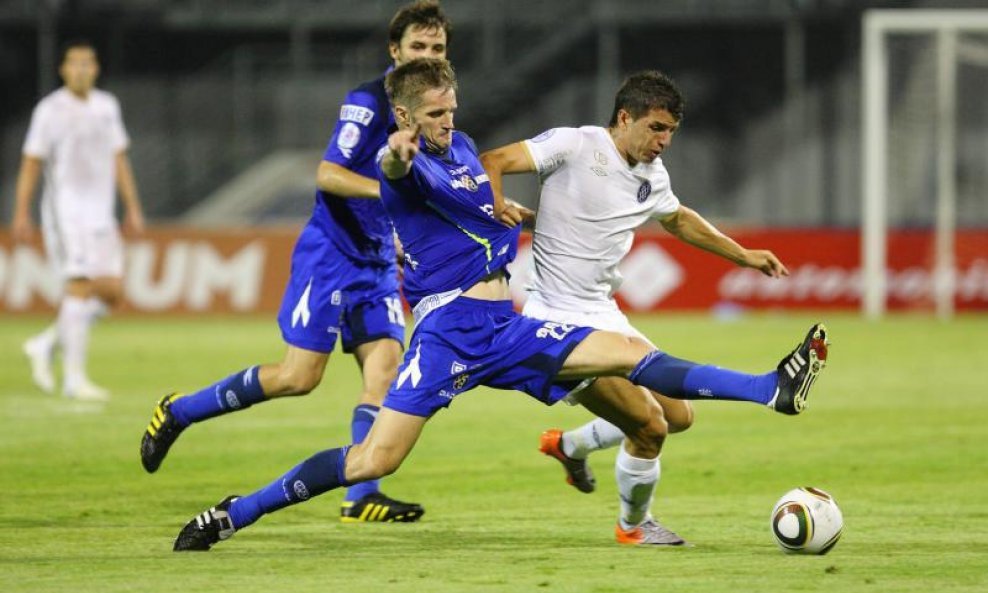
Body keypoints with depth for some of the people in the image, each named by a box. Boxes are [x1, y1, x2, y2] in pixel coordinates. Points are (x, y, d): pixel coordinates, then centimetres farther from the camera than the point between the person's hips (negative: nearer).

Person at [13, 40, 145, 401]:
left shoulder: (107, 107, 11)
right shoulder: (50, 110, -5)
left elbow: (119, 160, 17)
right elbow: (30, 164, -4)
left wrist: (133, 209, 13)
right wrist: (21, 214, -9)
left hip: (100, 214, 6)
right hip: (64, 210, -6)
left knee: (111, 290, -2)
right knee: (80, 287, -14)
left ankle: (47, 345, 14)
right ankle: (74, 378, -13)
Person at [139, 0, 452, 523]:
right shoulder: (368, 102, -15)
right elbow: (328, 174, -23)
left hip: (378, 260, 7)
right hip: (331, 251, -7)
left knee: (385, 363, -9)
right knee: (299, 376, -8)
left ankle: (361, 498, -9)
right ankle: (178, 412, 9)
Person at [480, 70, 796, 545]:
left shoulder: (652, 176, 10)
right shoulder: (574, 146, -13)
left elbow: (678, 220, 31)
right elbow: (490, 163, -16)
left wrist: (744, 255, 32)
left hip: (605, 318, 9)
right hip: (559, 322, -9)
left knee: (678, 416, 11)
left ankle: (570, 446, 32)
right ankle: (634, 525, 12)